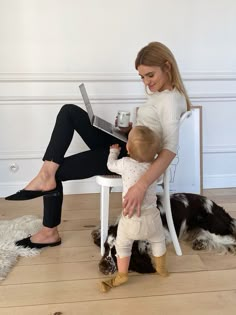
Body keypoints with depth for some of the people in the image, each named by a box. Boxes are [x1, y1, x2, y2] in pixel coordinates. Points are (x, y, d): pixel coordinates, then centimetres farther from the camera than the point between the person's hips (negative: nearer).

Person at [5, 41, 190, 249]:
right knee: (69, 112, -4)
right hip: (124, 144, 10)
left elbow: (170, 149, -35)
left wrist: (141, 185, -47)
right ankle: (47, 174, -13)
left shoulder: (171, 100, -21)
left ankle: (50, 232, 7)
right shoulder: (161, 91, 10)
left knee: (55, 172, -9)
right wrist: (129, 128, 2)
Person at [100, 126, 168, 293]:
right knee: (158, 240, 28)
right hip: (151, 216, 2)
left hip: (130, 218, -2)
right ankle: (161, 268, 44)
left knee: (122, 245, 21)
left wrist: (114, 151, 26)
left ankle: (122, 274, 24)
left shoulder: (125, 163, -13)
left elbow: (111, 165, 9)